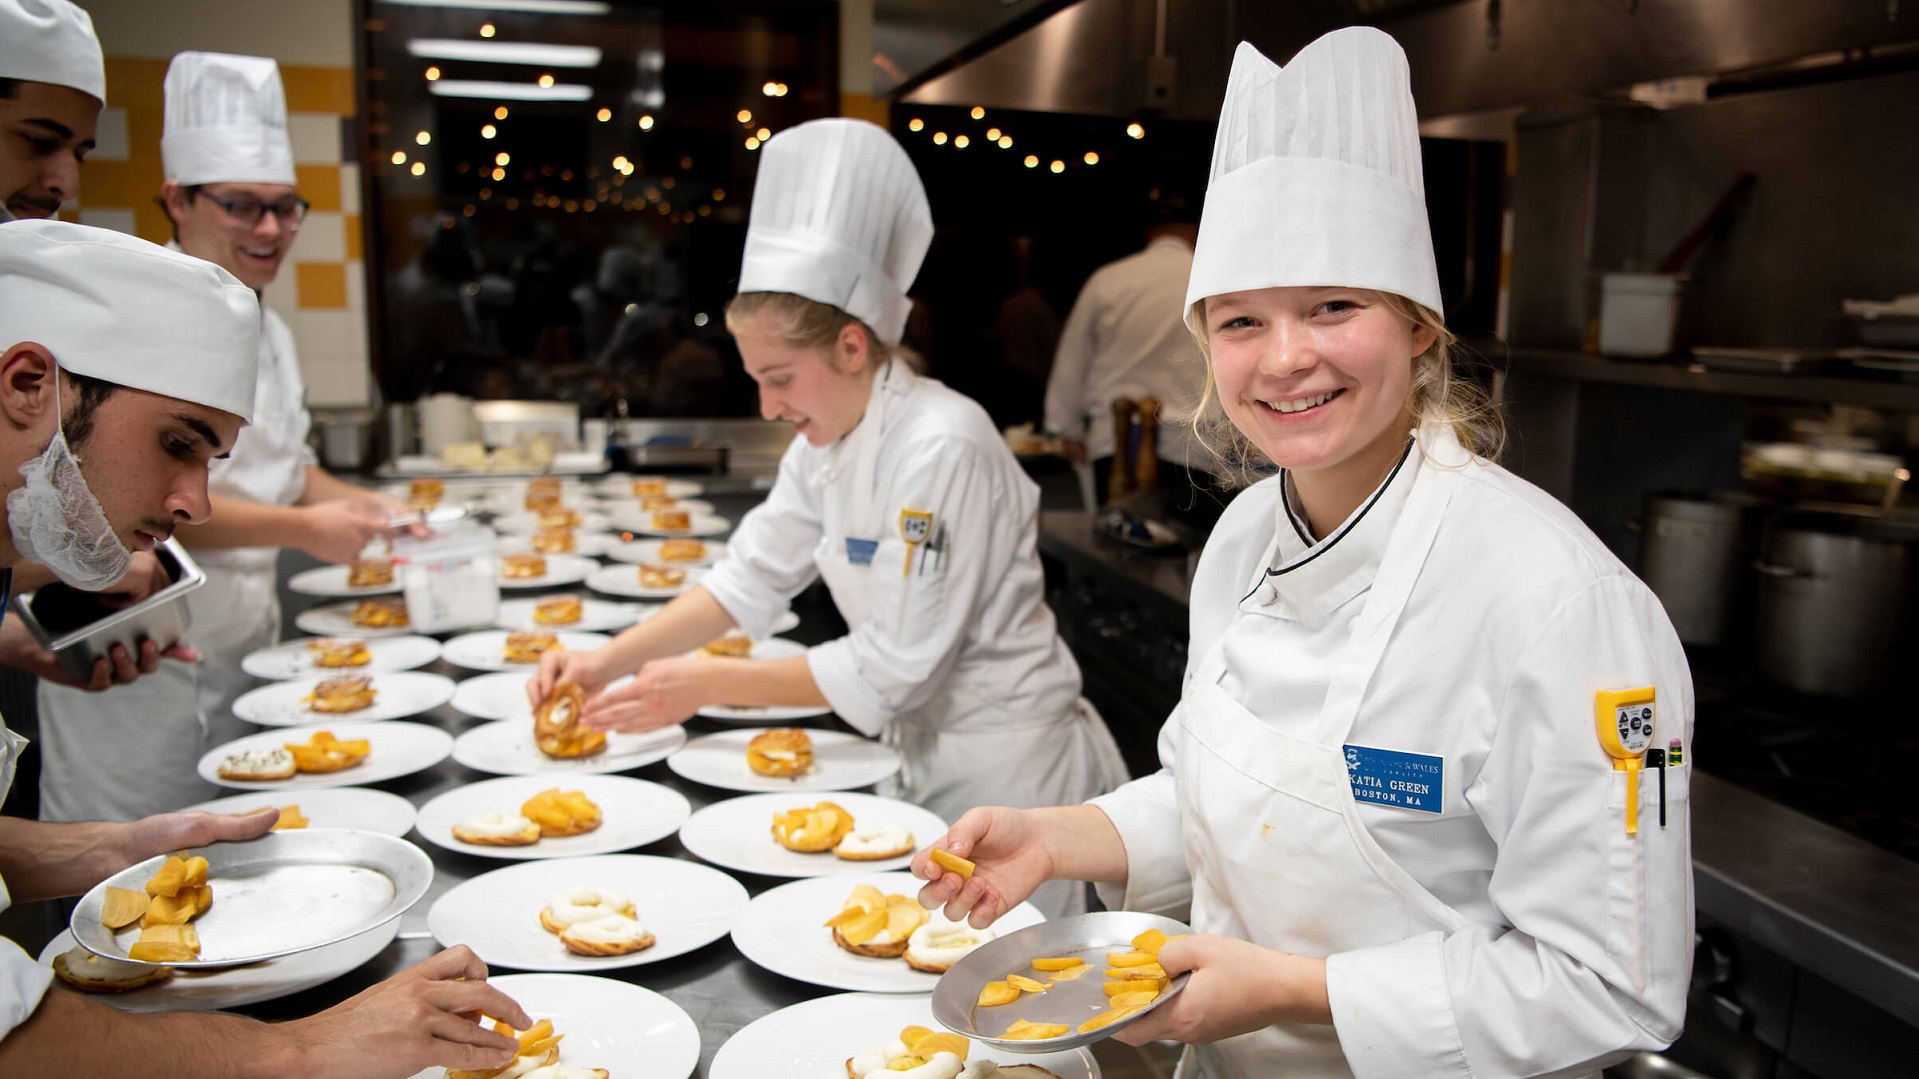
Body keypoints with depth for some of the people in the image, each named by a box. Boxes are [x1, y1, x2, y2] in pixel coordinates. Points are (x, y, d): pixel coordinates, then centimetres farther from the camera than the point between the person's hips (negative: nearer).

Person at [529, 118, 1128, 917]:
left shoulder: (939, 447, -25)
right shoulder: (827, 445, 2)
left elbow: (890, 668, -23)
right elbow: (750, 579, 8)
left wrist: (706, 685, -18)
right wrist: (608, 663, -2)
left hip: (1009, 760, -8)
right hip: (929, 752, 8)